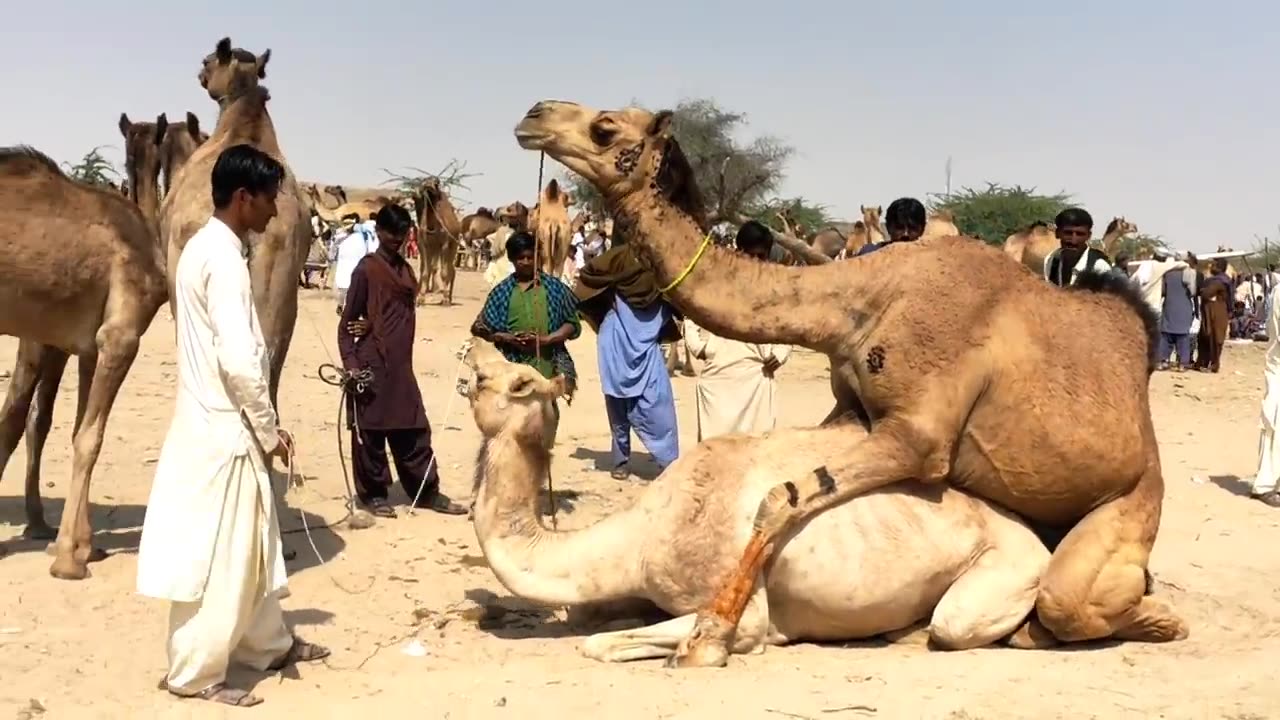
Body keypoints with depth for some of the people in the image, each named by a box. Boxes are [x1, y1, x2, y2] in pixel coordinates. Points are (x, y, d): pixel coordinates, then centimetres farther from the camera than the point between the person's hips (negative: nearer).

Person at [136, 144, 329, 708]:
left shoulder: (206, 247, 12)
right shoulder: (223, 257, -18)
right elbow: (239, 360, -25)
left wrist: (260, 427, 16)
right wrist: (270, 429, -12)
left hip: (215, 422, 10)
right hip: (222, 429, -10)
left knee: (251, 545, 20)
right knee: (219, 557, 0)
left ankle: (268, 645, 33)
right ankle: (195, 674, 11)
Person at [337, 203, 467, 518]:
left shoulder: (405, 268, 12)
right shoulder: (366, 269, -8)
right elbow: (347, 321, -8)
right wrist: (350, 363, -17)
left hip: (401, 364, 7)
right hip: (372, 364, -7)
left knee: (413, 431, 11)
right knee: (371, 432, 4)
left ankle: (427, 491, 19)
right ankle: (373, 494, 15)